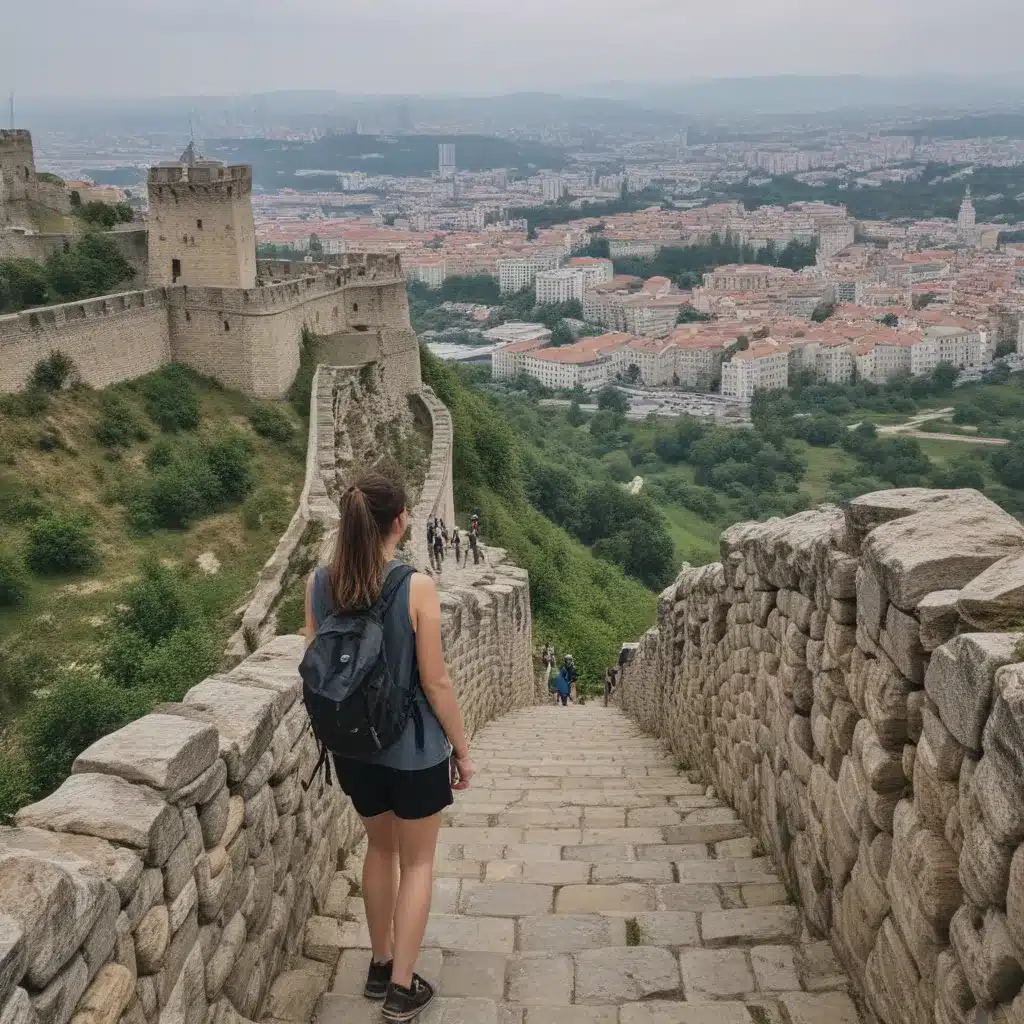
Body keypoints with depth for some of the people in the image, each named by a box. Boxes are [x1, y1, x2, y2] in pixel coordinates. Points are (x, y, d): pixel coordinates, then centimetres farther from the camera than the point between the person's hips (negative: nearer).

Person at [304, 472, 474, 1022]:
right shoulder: (416, 586, -21)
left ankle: (380, 966, 37)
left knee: (380, 847, 26)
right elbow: (435, 681, -16)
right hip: (412, 747, -4)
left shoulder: (319, 582, -7)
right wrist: (462, 748, -3)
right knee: (416, 862, 15)